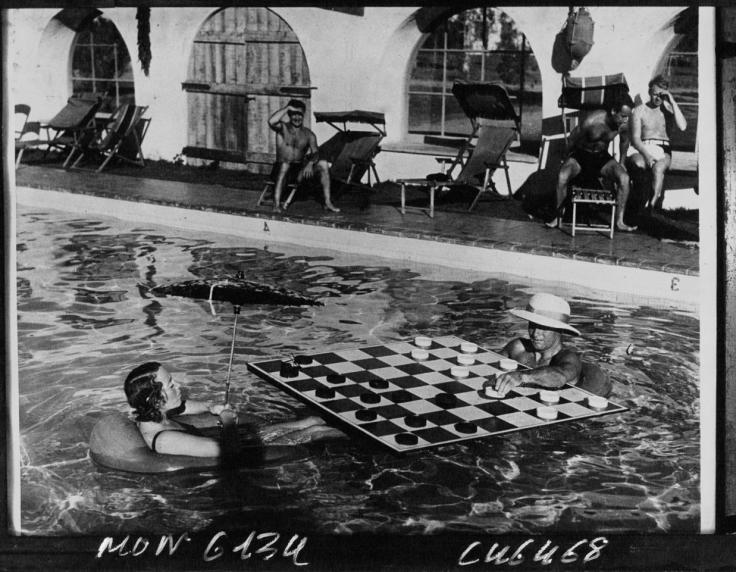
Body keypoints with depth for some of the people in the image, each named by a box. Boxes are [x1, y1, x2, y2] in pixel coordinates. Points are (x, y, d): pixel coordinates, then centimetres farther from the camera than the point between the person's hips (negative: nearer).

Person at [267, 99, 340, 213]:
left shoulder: (309, 134, 9)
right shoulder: (283, 128, 2)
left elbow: (315, 152, -5)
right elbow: (271, 121, -22)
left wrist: (310, 163, -28)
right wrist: (287, 108, -14)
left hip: (300, 170, 3)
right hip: (283, 170, -3)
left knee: (323, 164, -19)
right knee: (284, 165, -39)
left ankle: (328, 203, -17)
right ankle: (276, 204, -38)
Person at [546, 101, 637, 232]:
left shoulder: (623, 123, -12)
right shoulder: (590, 122, -27)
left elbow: (624, 141, 13)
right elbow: (571, 141, -9)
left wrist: (621, 163, 18)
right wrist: (569, 161, 5)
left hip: (602, 157, 3)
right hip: (581, 154, -3)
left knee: (624, 178, -24)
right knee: (562, 176, -33)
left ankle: (619, 221, -16)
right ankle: (558, 217, -13)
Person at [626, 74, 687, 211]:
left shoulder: (669, 108, 12)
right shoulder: (639, 110, 9)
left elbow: (682, 127, -7)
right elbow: (635, 138, -1)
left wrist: (673, 102, -6)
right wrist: (646, 154, -19)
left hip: (663, 151, 0)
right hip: (642, 150, 0)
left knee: (658, 168, -36)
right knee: (638, 164, -38)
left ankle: (651, 205, -39)